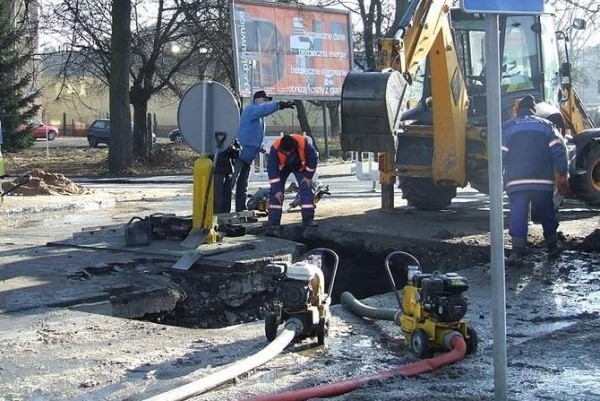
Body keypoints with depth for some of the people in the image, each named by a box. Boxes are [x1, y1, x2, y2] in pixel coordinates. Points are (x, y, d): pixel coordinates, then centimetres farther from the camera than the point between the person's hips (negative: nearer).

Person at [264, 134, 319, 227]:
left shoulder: (304, 143, -37)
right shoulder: (275, 148, -36)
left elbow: (313, 159, -19)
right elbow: (272, 169, -29)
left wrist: (308, 176, -16)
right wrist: (277, 190, -30)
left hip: (300, 166, -1)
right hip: (283, 167, 1)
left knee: (306, 189, -13)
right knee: (274, 190, -8)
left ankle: (308, 219, -11)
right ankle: (274, 219, -2)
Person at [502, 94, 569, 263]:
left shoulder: (507, 127, 5)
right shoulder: (546, 125, 10)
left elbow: (501, 155, -3)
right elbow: (559, 150, 1)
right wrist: (563, 175, 5)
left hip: (516, 181, -2)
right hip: (543, 180, 2)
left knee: (518, 214, -5)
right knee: (547, 213, 17)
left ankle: (518, 250, -15)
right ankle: (552, 246, 27)